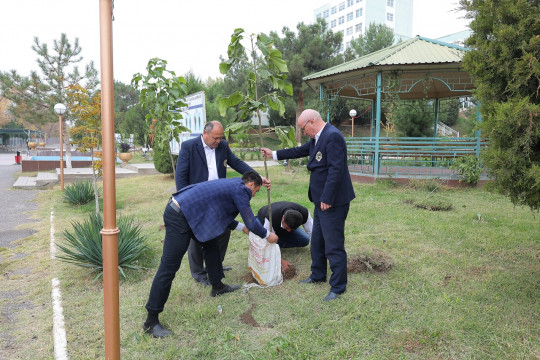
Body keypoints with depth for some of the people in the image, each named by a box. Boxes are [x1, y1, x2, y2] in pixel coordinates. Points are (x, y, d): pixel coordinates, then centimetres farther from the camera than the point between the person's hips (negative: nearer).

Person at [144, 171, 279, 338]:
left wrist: (241, 227, 39)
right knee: (169, 267, -6)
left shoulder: (232, 184, 21)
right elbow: (251, 223, -3)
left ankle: (217, 287, 37)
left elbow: (221, 214, 33)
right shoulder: (240, 190, -6)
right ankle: (151, 321, 2)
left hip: (183, 211, 11)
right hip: (179, 217, -11)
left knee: (211, 244, 22)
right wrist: (267, 235, 14)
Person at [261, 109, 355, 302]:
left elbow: (336, 169, -25)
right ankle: (318, 275, 38)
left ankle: (338, 286, 13)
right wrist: (273, 154, 29)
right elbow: (300, 151, 25)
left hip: (333, 201, -10)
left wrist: (327, 198, -23)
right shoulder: (317, 138, 11)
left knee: (333, 245, -1)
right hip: (322, 199, 11)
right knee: (317, 241, 21)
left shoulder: (332, 136, -20)